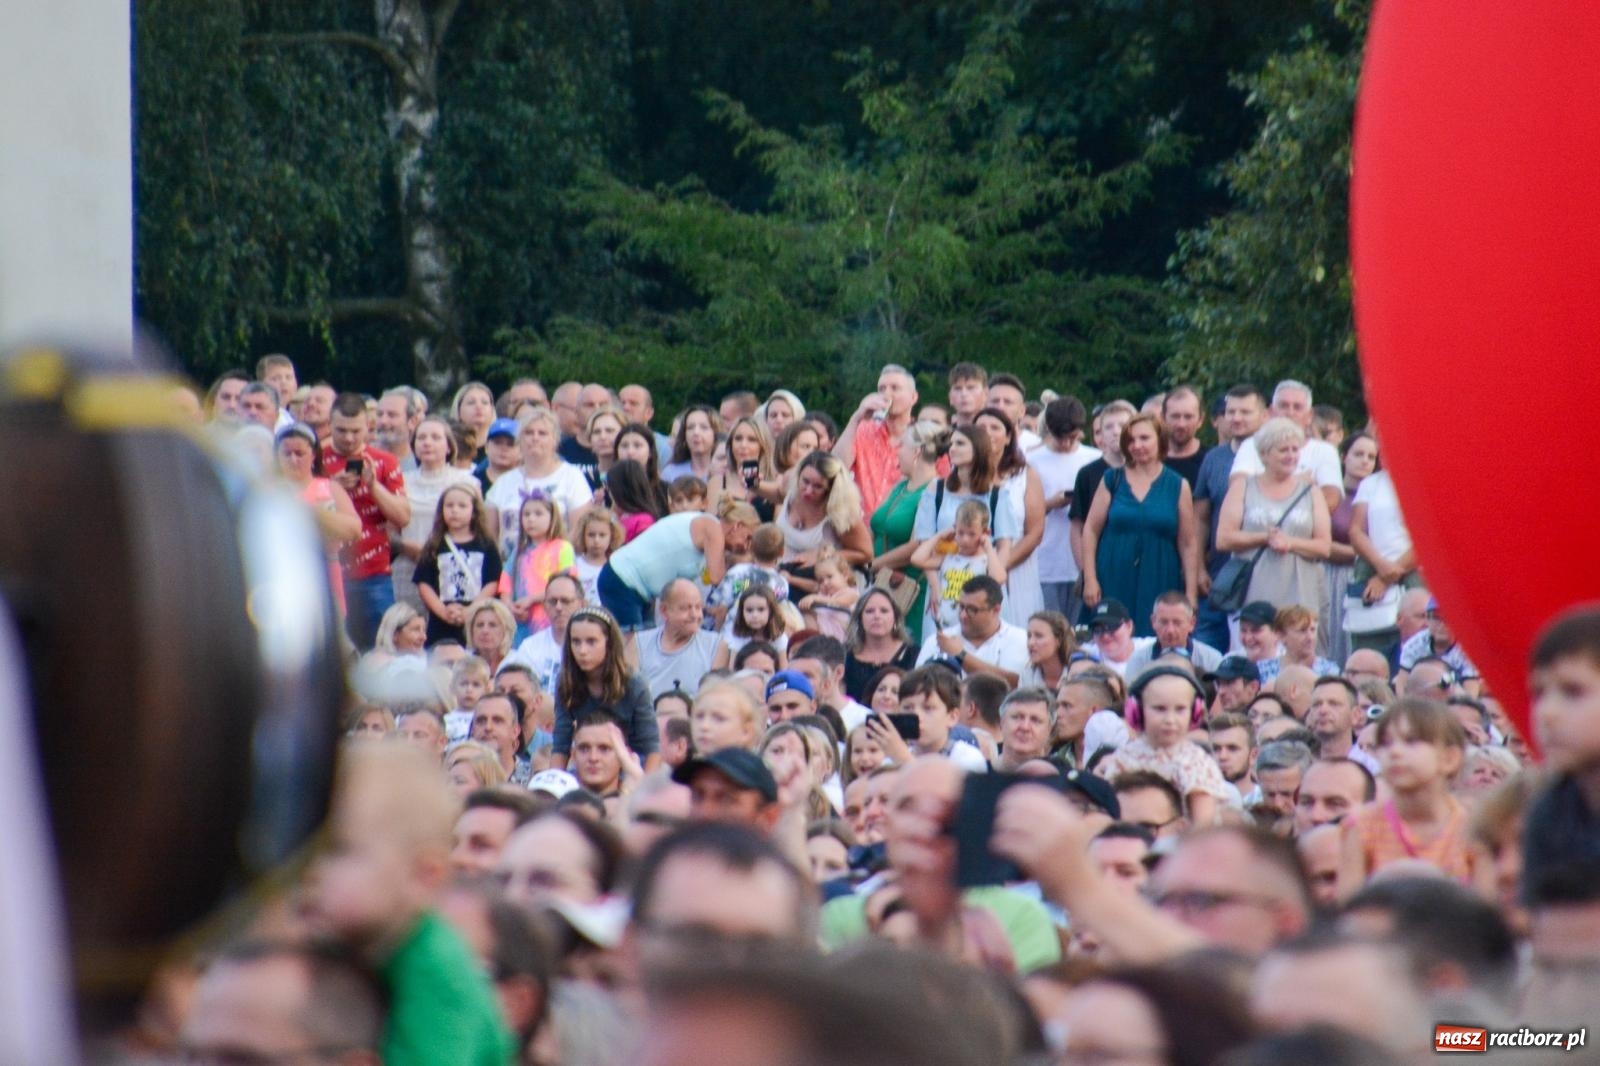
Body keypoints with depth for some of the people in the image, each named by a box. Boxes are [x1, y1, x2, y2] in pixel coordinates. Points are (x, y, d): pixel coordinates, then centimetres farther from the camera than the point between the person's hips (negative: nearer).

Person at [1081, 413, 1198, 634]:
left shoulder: (1177, 486, 4)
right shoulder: (1113, 480, 6)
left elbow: (1188, 544, 5)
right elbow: (1091, 530, 6)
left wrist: (1191, 595, 1)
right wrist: (1090, 579, -2)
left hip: (1159, 585, -1)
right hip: (1115, 586, 1)